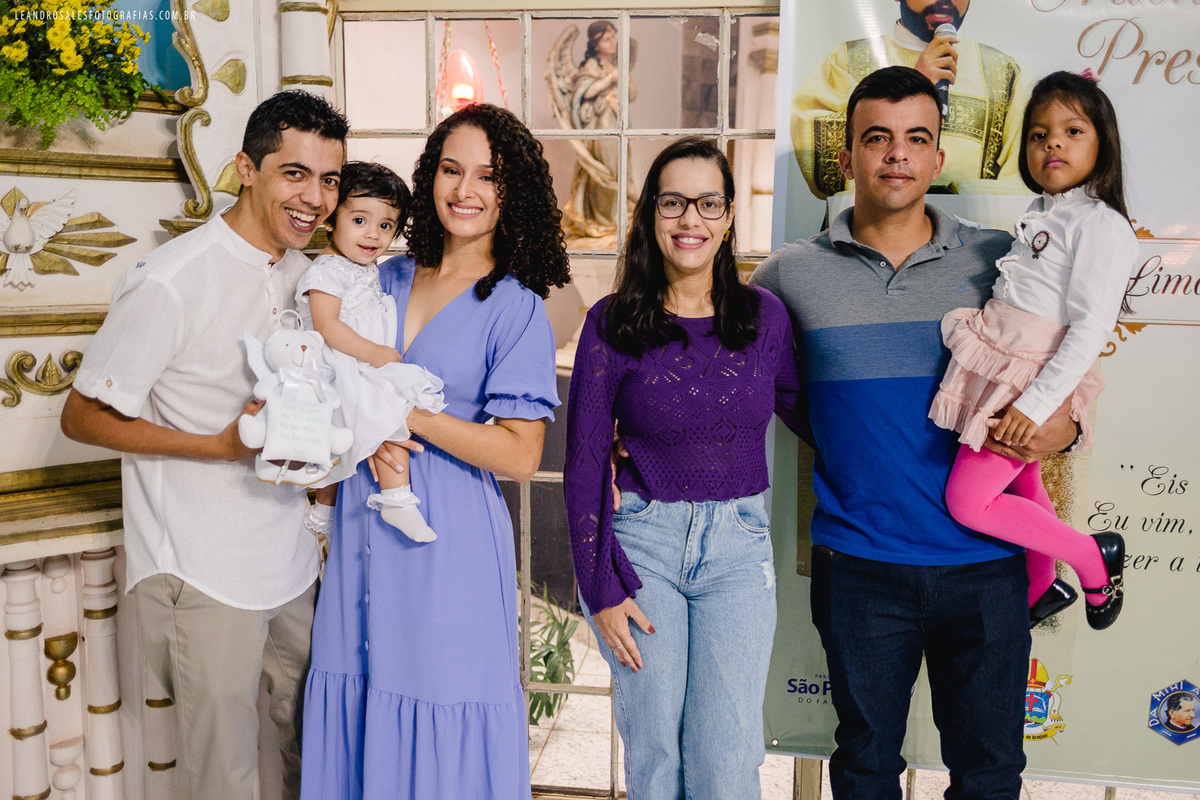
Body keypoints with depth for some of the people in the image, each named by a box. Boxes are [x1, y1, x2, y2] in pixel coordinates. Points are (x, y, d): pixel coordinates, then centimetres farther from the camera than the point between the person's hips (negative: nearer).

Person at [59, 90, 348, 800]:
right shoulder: (171, 282, -17)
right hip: (204, 575, -6)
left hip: (293, 561, 7)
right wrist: (220, 444, -21)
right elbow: (83, 417, -11)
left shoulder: (310, 274, 5)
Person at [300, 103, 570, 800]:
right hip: (361, 535, 5)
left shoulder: (516, 309, -7)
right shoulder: (385, 279, 8)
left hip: (450, 552, -5)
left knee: (441, 741, 5)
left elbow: (519, 455, -12)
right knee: (360, 724, 14)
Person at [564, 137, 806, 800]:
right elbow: (583, 461, -1)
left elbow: (808, 415, 14)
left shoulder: (764, 316, 2)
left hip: (739, 545, 1)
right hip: (642, 542, -1)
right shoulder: (613, 323, -3)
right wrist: (600, 589, -4)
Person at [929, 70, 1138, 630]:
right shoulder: (1040, 216, 13)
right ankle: (1042, 588, 38)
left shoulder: (1100, 225, -14)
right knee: (1021, 485, 19)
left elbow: (1091, 327, -20)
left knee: (968, 503, -8)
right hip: (1000, 368, 8)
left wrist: (1036, 403, -24)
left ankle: (1094, 560, 9)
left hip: (1031, 380, -8)